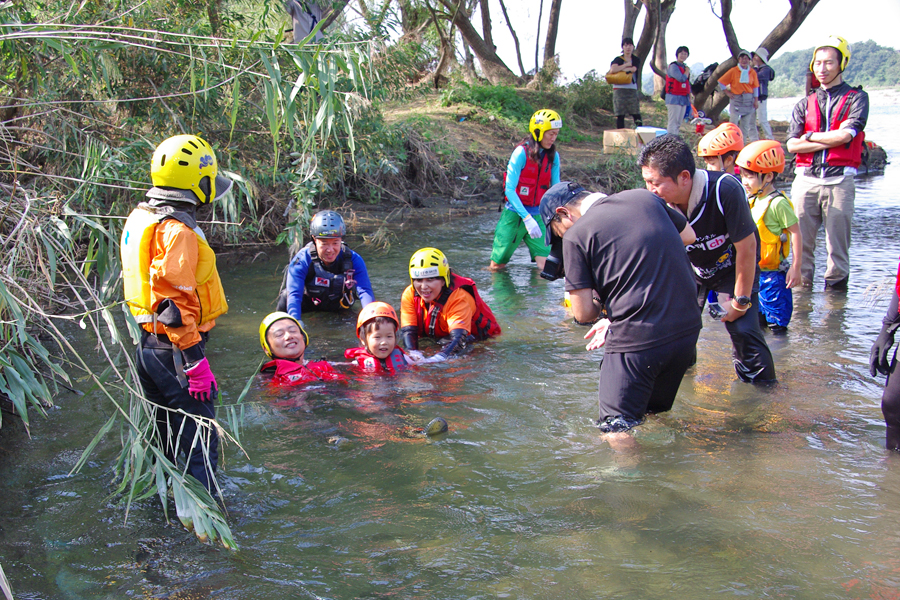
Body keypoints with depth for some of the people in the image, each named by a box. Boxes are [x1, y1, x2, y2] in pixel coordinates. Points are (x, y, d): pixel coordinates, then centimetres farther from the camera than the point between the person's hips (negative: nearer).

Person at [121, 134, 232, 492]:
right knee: (200, 439, -3)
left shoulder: (140, 218, 11)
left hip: (148, 344, 10)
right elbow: (174, 300, -24)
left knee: (164, 436, 22)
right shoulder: (178, 231, -20)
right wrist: (195, 360, -22)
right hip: (175, 350, -10)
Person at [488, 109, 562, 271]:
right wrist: (527, 218, -26)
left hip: (537, 214, 4)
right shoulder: (522, 153, -14)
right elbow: (509, 190, -17)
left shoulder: (553, 156, 2)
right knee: (497, 267, 4)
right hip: (515, 213, -4)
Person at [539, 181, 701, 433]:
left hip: (638, 339, -6)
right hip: (688, 329, 6)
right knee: (657, 413, 25)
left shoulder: (575, 235, -7)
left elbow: (583, 314, -7)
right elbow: (688, 236, 24)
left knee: (617, 429, 3)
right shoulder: (644, 197, 8)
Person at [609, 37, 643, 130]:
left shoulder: (636, 60, 13)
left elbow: (634, 69, -10)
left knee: (636, 114, -4)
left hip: (632, 90, 1)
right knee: (620, 115, -2)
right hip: (619, 90, -1)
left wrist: (620, 69, -5)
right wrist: (626, 65, -6)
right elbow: (612, 70, -14)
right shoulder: (618, 59, 7)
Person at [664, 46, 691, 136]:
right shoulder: (673, 66, -8)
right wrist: (687, 71, -2)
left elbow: (688, 84, 23)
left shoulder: (685, 67, 18)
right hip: (674, 98, -8)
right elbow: (681, 79, -21)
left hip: (684, 99, 8)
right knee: (673, 122, -11)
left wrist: (689, 97, 17)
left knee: (678, 123, 8)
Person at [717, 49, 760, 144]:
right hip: (736, 99, -3)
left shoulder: (752, 72, 4)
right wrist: (728, 93, -2)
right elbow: (721, 82, 0)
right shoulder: (733, 71, -4)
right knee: (733, 123, -5)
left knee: (746, 124, 6)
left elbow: (755, 87, 9)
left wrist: (756, 100, 6)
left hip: (749, 100, 3)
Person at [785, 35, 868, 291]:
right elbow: (792, 144, 2)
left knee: (838, 239, -2)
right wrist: (830, 141, -6)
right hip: (806, 178, 3)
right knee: (802, 237, 2)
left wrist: (810, 137, 1)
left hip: (839, 180, -3)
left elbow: (845, 135, -9)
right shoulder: (804, 105, 16)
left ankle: (836, 282, 8)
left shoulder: (857, 98, 7)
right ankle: (802, 283, 12)